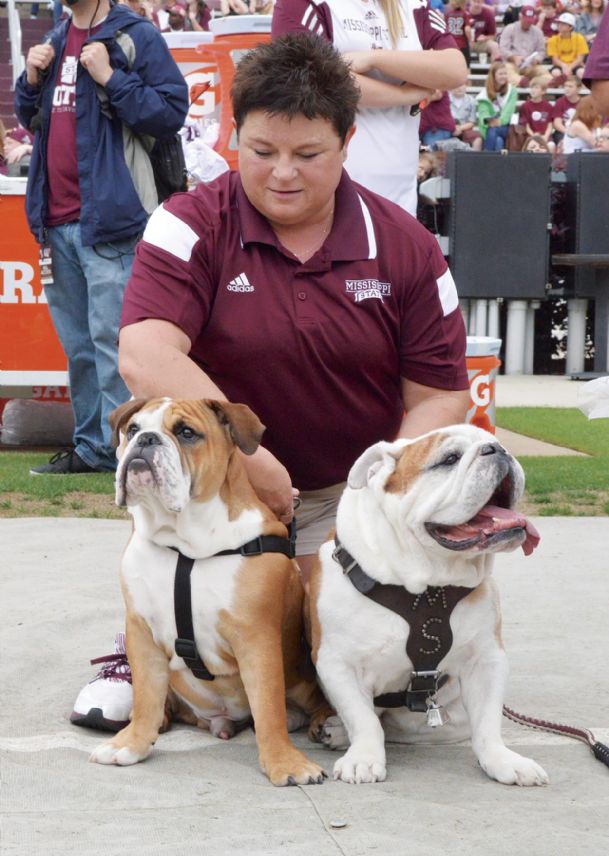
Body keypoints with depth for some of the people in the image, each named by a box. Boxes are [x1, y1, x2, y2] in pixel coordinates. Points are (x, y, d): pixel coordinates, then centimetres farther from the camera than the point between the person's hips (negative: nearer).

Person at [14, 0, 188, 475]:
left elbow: (172, 110, -13)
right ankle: (91, 448, 21)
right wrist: (32, 80, 7)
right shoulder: (57, 42, 18)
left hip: (109, 221, -8)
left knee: (111, 339, -10)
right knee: (79, 345, 13)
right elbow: (32, 118, 26)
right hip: (58, 221, 8)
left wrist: (111, 77, -17)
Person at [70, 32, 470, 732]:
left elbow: (441, 395, -1)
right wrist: (253, 460, -31)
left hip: (346, 491, 1)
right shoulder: (191, 227, -10)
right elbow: (143, 357, -25)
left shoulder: (405, 246, -2)